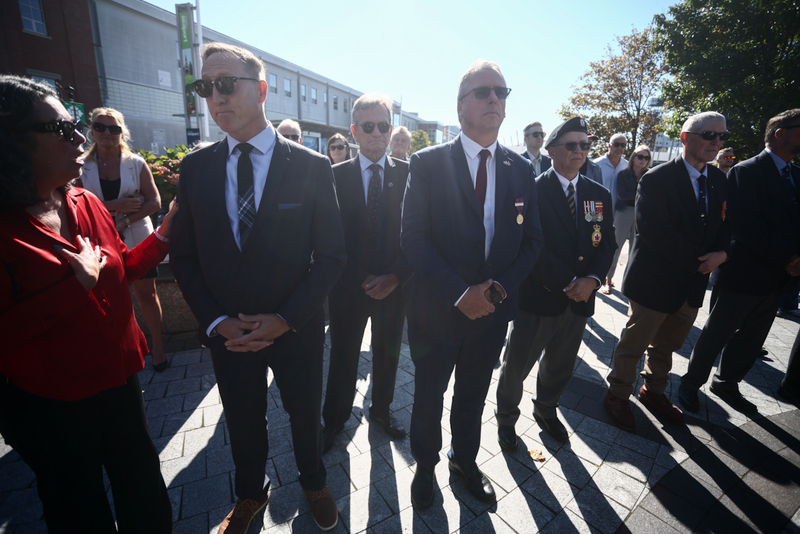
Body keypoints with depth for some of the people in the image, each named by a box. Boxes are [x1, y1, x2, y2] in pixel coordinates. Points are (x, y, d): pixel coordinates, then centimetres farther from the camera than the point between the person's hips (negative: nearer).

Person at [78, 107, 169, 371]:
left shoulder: (136, 163, 2)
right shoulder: (82, 167, 3)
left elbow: (154, 202, -5)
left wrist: (124, 221, -15)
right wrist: (115, 205, -18)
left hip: (138, 241, -1)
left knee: (146, 294, 4)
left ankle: (157, 344, 16)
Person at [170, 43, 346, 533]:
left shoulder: (311, 167, -10)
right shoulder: (195, 167, -1)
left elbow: (332, 256, -10)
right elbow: (184, 257, 2)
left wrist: (286, 318, -17)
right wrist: (217, 322, -10)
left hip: (297, 330, -2)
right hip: (227, 333, 3)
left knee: (305, 415, 20)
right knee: (243, 422, 23)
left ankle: (314, 482, 52)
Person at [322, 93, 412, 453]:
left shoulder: (408, 175, -1)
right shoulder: (335, 176, -3)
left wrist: (396, 277, -12)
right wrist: (359, 279, -9)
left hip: (394, 286, 1)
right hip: (347, 286, -1)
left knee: (388, 355, 18)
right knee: (343, 358, 14)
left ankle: (381, 410, 43)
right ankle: (334, 421, 38)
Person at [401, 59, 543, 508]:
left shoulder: (522, 169, 3)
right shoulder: (428, 163, -9)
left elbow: (532, 240, 3)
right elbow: (413, 236, -14)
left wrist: (499, 286, -12)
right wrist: (459, 293, -20)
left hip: (494, 310, 4)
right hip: (438, 309, -3)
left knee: (474, 396, 24)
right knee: (429, 396, 18)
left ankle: (466, 461, 51)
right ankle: (425, 465, 47)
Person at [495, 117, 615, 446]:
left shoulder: (599, 194, 8)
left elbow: (607, 243, 6)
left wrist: (592, 279, -12)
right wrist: (566, 283, -18)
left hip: (579, 300, 6)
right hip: (537, 296, -5)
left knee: (560, 368, 22)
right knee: (516, 366, 11)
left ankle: (546, 411, 49)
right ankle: (506, 419, 36)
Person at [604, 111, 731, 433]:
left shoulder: (720, 180, 9)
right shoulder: (657, 179, -13)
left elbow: (724, 225, 11)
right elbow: (655, 232, -20)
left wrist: (721, 253, -9)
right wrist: (698, 260, -17)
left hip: (692, 285, 7)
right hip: (654, 281, -7)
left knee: (666, 346, 20)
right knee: (633, 344, 6)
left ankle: (653, 392, 40)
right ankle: (617, 396, 25)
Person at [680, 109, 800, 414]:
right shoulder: (747, 172, -11)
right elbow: (746, 225, -19)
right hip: (742, 274, -7)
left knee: (752, 339, 17)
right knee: (717, 334, 5)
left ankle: (727, 383, 35)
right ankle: (691, 384, 23)